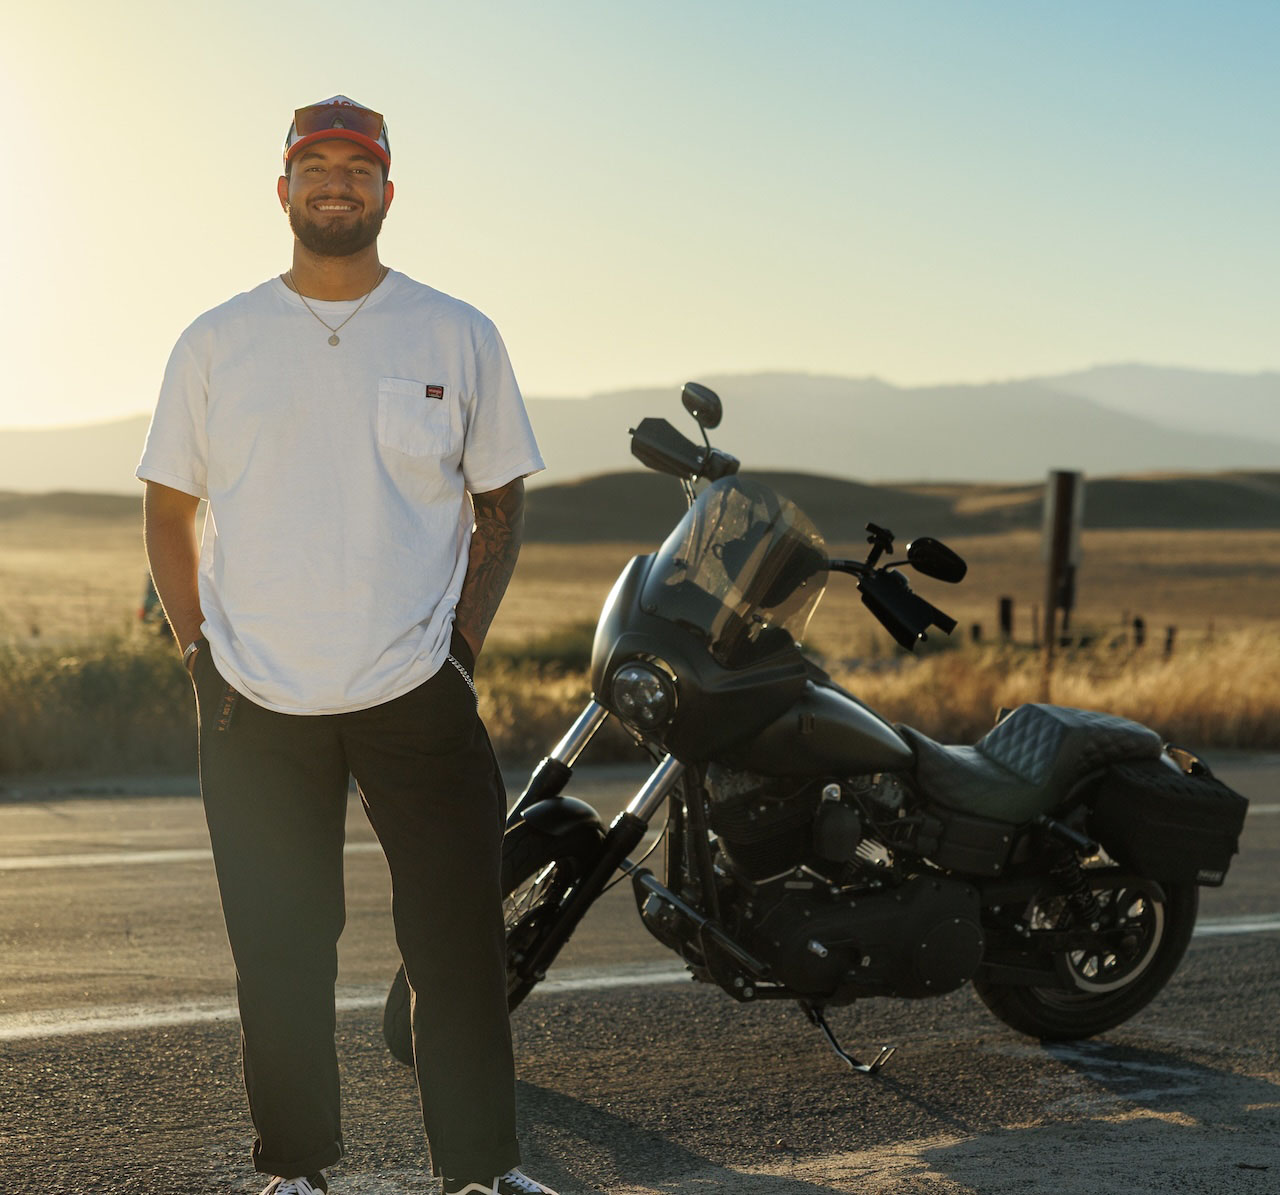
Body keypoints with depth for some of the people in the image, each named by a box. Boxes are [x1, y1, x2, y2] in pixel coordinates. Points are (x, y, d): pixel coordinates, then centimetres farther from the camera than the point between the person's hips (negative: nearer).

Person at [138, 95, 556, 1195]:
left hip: (419, 695, 0)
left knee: (459, 939, 0)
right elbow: (169, 509, 12)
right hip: (257, 708, 1)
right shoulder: (216, 345, 6)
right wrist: (201, 654, 3)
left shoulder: (457, 336, 5)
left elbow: (501, 504, 11)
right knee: (279, 948, 6)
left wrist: (464, 645, 1)